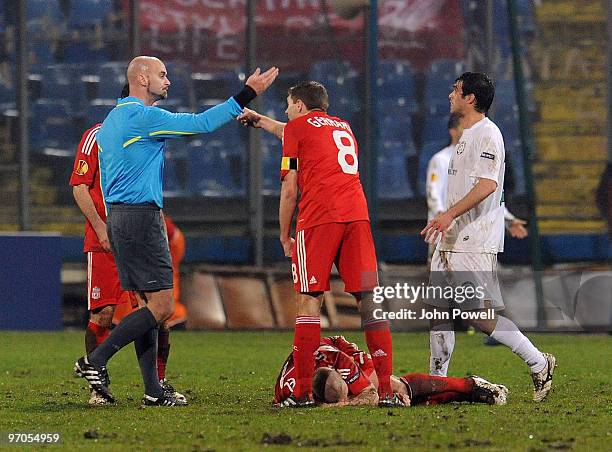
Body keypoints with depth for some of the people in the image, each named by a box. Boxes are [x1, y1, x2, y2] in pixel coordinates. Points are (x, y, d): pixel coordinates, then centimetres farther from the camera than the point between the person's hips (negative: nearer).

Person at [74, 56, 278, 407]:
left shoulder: (111, 121, 18)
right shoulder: (145, 117, -12)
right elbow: (202, 124, -14)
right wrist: (247, 95, -8)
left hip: (117, 219, 10)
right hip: (142, 217, -10)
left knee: (148, 305, 9)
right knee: (161, 306, -9)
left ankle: (153, 390, 5)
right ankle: (96, 360, -11)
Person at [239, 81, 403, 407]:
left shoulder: (298, 127, 11)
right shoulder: (343, 127, 29)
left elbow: (289, 191, 5)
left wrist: (284, 237, 15)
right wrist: (259, 120, 62)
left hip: (319, 215, -5)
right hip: (357, 214, 5)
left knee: (309, 300, 0)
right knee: (368, 299, 2)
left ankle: (303, 391, -5)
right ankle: (387, 389, -6)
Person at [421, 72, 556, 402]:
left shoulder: (487, 134, -12)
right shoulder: (466, 136, 20)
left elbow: (487, 184, -25)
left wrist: (450, 214, -32)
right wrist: (443, 225, 26)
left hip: (475, 242, -10)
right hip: (452, 239, 10)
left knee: (481, 316, -11)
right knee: (438, 310, 6)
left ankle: (539, 364, 1)